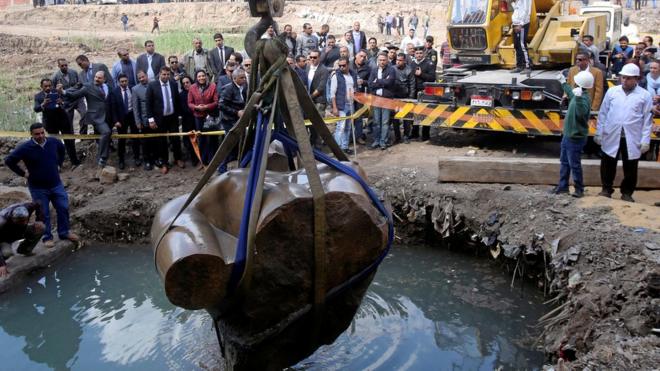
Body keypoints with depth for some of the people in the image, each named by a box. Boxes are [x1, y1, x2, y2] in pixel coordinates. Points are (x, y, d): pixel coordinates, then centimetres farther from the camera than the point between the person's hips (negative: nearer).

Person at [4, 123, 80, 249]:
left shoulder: (53, 142, -6)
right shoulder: (25, 148, -18)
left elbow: (62, 149, 18)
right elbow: (9, 161, -11)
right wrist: (23, 173, -9)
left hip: (56, 184, 4)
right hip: (38, 188, -3)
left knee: (63, 208, 9)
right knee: (44, 214, 6)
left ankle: (64, 232, 27)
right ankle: (47, 237, 22)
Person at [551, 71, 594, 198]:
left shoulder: (584, 98, -24)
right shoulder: (578, 95, 5)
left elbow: (581, 113, -42)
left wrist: (578, 98, -54)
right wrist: (563, 83, 42)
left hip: (576, 137, -10)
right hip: (568, 135, 10)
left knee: (574, 164, -1)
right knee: (564, 161, 17)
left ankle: (579, 189, 12)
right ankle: (563, 185, 27)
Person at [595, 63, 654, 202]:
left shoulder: (645, 95, -2)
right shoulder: (612, 91, 2)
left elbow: (647, 119, -1)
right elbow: (603, 113, 7)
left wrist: (645, 140, -6)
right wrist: (599, 133, 4)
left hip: (632, 139, -1)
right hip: (611, 137, 1)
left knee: (630, 169, 8)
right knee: (607, 166, 9)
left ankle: (627, 193, 23)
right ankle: (606, 189, 25)